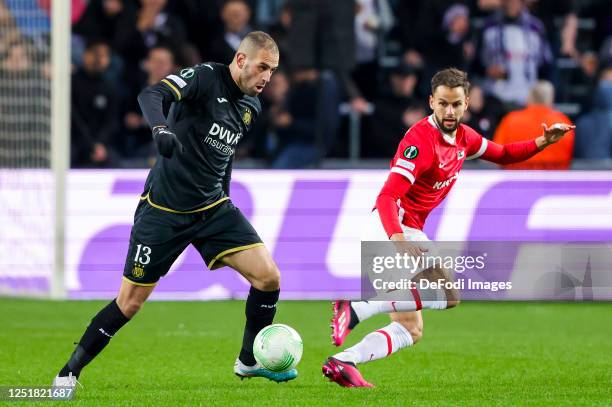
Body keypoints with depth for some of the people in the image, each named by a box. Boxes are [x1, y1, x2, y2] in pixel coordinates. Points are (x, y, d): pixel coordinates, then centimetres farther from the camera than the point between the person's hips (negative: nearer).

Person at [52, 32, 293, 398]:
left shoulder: (252, 107, 7)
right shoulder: (206, 77, -14)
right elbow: (152, 95, -31)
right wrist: (161, 128, -51)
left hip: (213, 207, 6)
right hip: (164, 211, -6)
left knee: (269, 277, -6)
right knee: (130, 303, -2)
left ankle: (250, 360, 15)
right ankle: (71, 371, 15)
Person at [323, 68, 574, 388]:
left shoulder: (463, 137, 9)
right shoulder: (420, 139, -18)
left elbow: (503, 154, 28)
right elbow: (387, 196, -27)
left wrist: (543, 142, 11)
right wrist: (397, 238, -44)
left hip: (404, 233, 9)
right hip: (394, 226, -9)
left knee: (410, 331, 10)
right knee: (448, 295, -25)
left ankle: (342, 362, -3)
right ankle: (356, 309, -30)